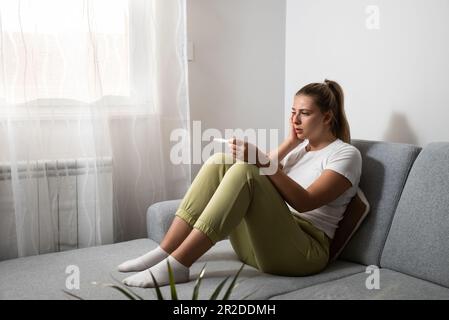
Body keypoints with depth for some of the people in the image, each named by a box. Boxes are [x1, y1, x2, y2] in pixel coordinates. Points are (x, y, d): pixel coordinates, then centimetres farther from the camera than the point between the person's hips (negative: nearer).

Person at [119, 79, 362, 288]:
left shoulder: (346, 154, 2)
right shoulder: (300, 146, 22)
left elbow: (305, 202, -15)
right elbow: (263, 180, 7)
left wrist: (263, 162, -25)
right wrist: (290, 142, 6)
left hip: (303, 250, -6)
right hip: (257, 243, 6)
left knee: (244, 170, -28)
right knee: (220, 162, -11)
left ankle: (177, 265, -29)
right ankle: (163, 253, -16)